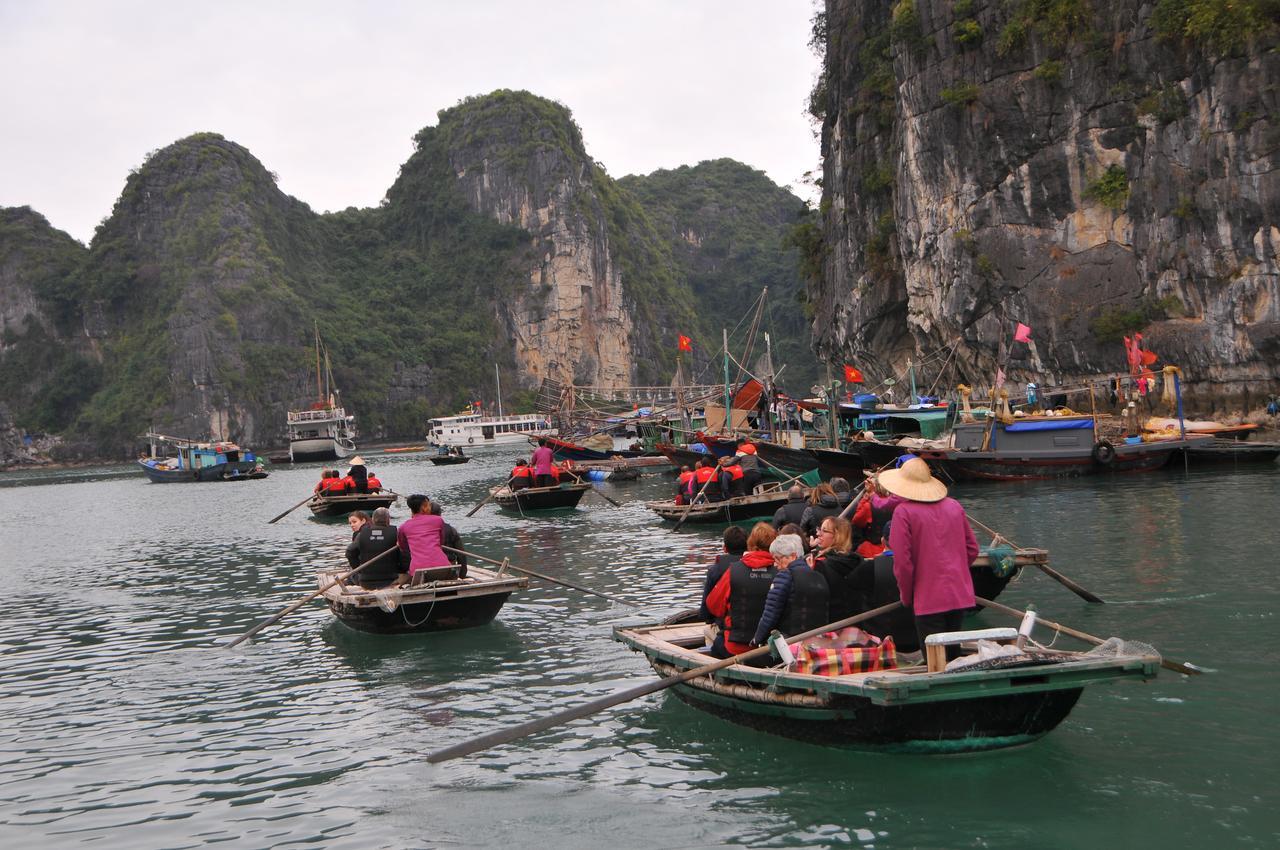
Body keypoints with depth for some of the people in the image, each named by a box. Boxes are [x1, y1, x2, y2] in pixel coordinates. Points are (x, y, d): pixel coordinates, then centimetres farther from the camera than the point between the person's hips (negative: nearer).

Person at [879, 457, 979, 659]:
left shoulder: (903, 512, -12)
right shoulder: (954, 506, 6)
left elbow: (902, 560, -13)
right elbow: (972, 549, 11)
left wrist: (906, 595, 1)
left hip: (929, 599, -6)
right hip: (960, 596, 6)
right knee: (953, 653, 19)